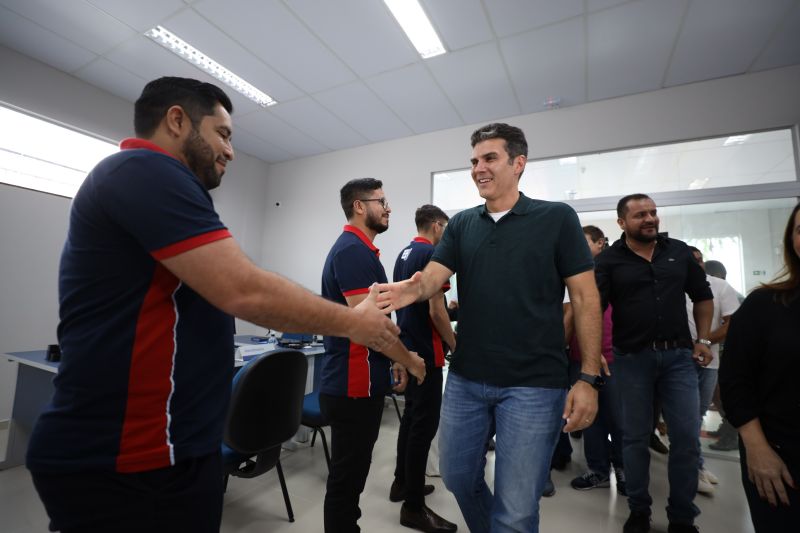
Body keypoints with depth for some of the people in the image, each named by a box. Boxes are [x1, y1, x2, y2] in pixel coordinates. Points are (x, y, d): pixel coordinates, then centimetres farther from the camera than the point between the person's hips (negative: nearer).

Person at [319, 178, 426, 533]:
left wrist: (394, 360, 18)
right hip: (354, 386, -10)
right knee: (346, 477, 8)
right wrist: (409, 361, -11)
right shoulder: (353, 250, -19)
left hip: (357, 382, 10)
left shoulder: (357, 249, 14)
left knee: (351, 474, 23)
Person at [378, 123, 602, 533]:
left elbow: (585, 299, -4)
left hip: (533, 384, -4)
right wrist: (414, 288, -29)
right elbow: (434, 276, -5)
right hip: (465, 379, 4)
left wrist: (589, 378, -9)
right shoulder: (461, 224, 7)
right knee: (458, 477, 21)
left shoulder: (557, 218, -3)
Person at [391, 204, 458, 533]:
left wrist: (447, 307, 22)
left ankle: (402, 483, 32)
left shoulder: (403, 255, 13)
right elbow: (435, 311, -20)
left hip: (406, 347, 10)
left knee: (411, 416, 19)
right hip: (425, 352, -10)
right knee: (424, 423, -1)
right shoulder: (432, 254, -15)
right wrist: (454, 345, -7)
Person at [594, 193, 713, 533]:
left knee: (687, 436, 6)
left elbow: (702, 297, 15)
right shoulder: (608, 260, -4)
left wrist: (703, 340, 6)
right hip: (632, 357, -2)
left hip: (678, 355, 3)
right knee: (635, 436, 9)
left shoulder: (680, 251, 7)